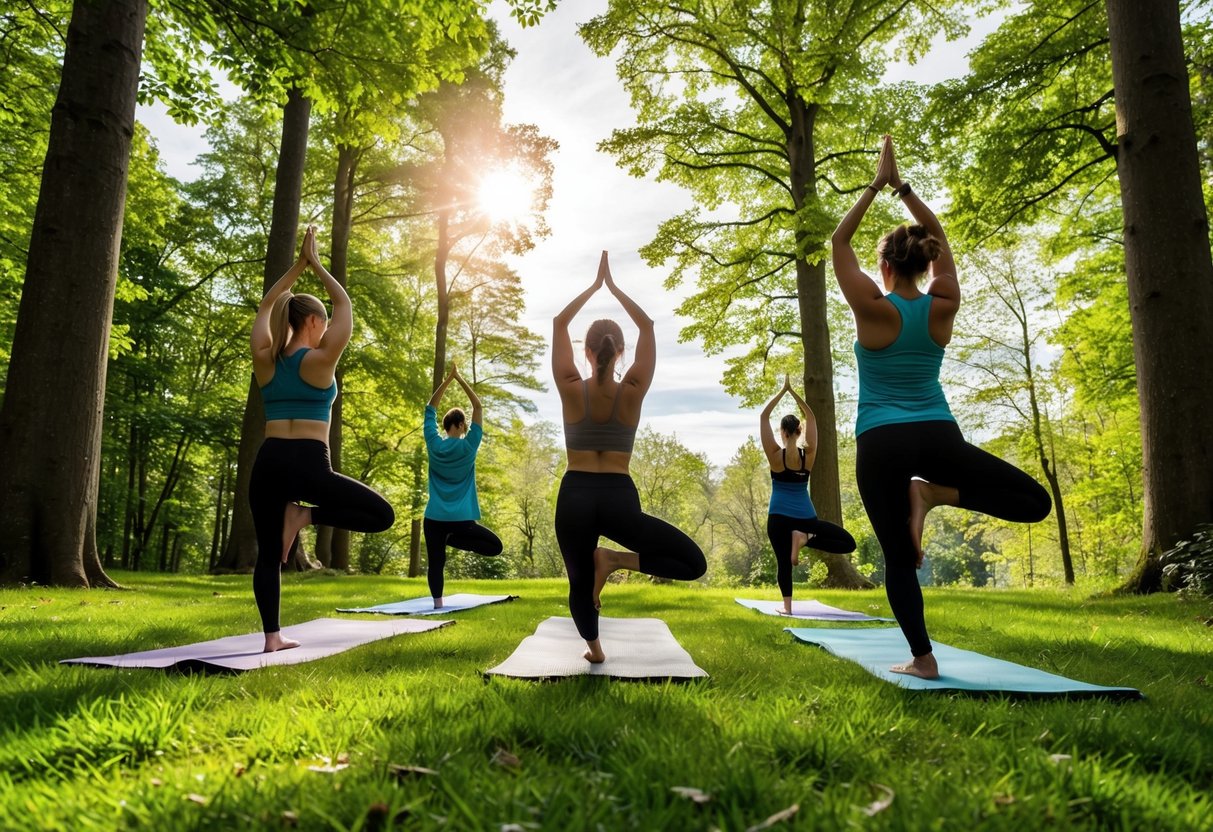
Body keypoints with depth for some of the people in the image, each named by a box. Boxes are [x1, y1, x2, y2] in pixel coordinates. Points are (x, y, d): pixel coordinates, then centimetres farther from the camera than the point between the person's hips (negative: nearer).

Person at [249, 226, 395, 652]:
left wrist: (297, 265, 23)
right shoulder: (319, 361, -5)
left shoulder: (265, 360, 8)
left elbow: (265, 307, 22)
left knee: (267, 553, 13)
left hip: (268, 462, 6)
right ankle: (306, 516, -5)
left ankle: (272, 637, 9)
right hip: (308, 464, -6)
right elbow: (345, 305, 3)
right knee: (382, 515, 4)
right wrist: (316, 265, 11)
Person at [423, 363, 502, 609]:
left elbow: (430, 409, 12)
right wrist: (460, 379, 2)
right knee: (495, 546, 8)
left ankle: (437, 604, 0)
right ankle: (453, 540, -8)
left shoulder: (434, 444, 2)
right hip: (460, 519, -3)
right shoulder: (468, 446, -6)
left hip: (434, 518, 4)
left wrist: (448, 380, 12)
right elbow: (479, 408, -1)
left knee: (436, 563, 9)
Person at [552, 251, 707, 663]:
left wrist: (595, 285, 11)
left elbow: (559, 323, 6)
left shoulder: (571, 390, -3)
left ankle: (594, 649, 29)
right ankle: (617, 560, -12)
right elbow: (647, 326, 6)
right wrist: (613, 286, 10)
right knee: (693, 562, 5)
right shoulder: (632, 392, -3)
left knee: (580, 581, 23)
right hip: (619, 499, -2)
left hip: (575, 497, 2)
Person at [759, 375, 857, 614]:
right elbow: (811, 417, 5)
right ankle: (804, 538, -14)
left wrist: (783, 390, -3)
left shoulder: (776, 455, -9)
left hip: (778, 518, 0)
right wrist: (792, 391, 5)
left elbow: (764, 417, -6)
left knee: (783, 562, 9)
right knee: (848, 543, 10)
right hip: (806, 518, 1)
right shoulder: (808, 454, -4)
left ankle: (787, 606, -5)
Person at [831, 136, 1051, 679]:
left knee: (898, 557, 7)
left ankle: (922, 658, 1)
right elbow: (940, 239, 18)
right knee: (1035, 501, 15)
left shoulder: (872, 308, -5)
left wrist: (876, 186, 10)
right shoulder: (943, 306, 4)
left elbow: (839, 241, 6)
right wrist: (902, 187, 19)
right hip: (938, 437, 2)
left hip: (880, 444, -1)